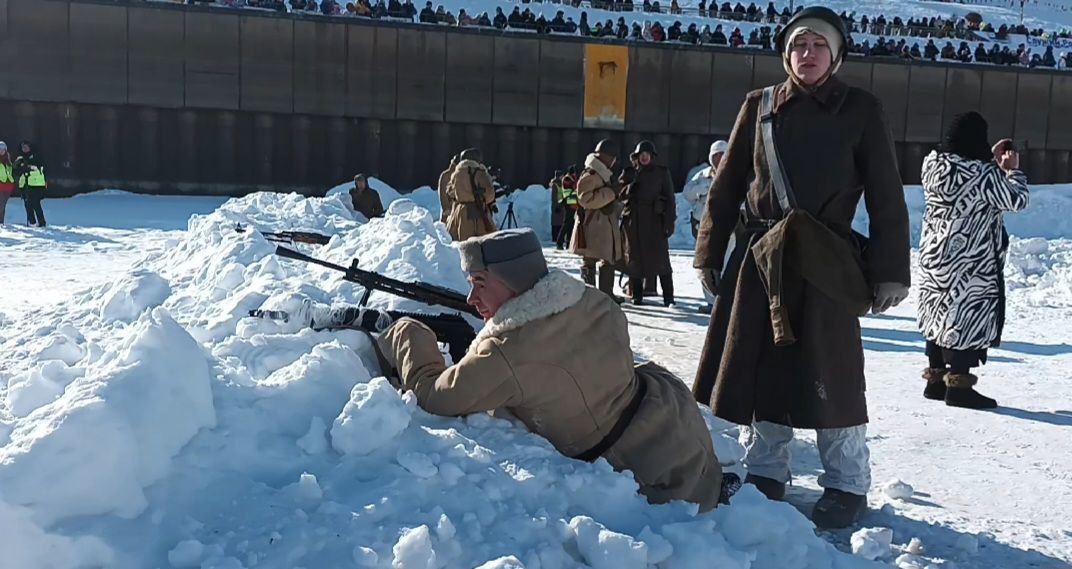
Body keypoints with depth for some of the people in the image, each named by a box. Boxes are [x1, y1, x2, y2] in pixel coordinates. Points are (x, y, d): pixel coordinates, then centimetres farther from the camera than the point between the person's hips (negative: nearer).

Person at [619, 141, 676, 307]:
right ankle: (637, 295, 11)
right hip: (634, 220, 2)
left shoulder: (662, 172, 5)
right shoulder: (629, 173, 10)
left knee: (660, 257, -5)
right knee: (635, 257, 4)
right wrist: (629, 188, -13)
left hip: (655, 220, -2)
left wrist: (670, 221, -5)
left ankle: (668, 296, 0)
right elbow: (620, 194, 8)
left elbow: (669, 198, 3)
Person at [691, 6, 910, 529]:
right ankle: (766, 473, 23)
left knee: (829, 376, -1)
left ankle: (847, 486, 15)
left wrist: (889, 272, -5)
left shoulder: (860, 109, 3)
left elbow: (885, 196, 1)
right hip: (760, 258, 3)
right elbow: (727, 186, 10)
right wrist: (710, 254, 6)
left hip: (826, 263, -3)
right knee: (762, 366, 7)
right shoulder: (759, 106, 9)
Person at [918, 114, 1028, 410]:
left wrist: (992, 160, 18)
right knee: (968, 317, 0)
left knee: (941, 314, 15)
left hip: (935, 257, 8)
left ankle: (936, 377, 22)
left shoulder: (934, 164, 2)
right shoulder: (982, 174, -21)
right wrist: (1012, 169, 6)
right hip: (969, 264, -8)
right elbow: (1017, 199, -8)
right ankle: (958, 384, 5)